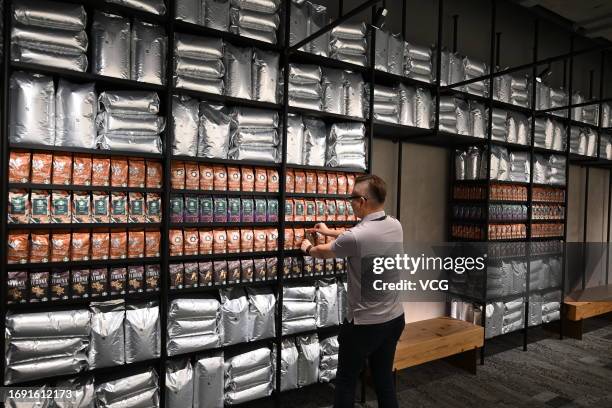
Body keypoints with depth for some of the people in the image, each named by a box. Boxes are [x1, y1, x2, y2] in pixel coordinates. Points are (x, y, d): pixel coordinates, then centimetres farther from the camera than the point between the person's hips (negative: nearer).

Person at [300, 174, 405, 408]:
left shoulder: (354, 237, -25)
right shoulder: (396, 226, -3)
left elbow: (324, 252, -5)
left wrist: (308, 249, 18)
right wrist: (330, 232, 27)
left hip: (364, 324, -6)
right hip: (395, 318, 7)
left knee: (346, 381, 13)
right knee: (384, 379, 20)